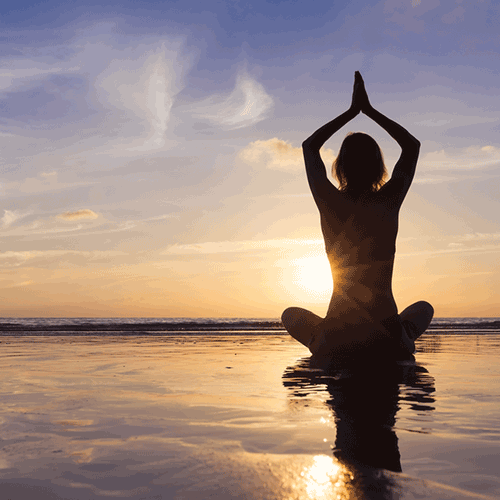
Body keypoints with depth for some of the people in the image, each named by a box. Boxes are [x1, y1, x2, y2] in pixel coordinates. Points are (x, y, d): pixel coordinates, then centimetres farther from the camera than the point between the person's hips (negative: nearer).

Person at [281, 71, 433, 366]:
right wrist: (369, 110, 14)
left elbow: (309, 146, 11)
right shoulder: (389, 201, -6)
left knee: (291, 314, 29)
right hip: (389, 343, 2)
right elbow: (412, 145, 14)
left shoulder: (331, 203, -8)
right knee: (424, 307, 35)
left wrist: (352, 112, 14)